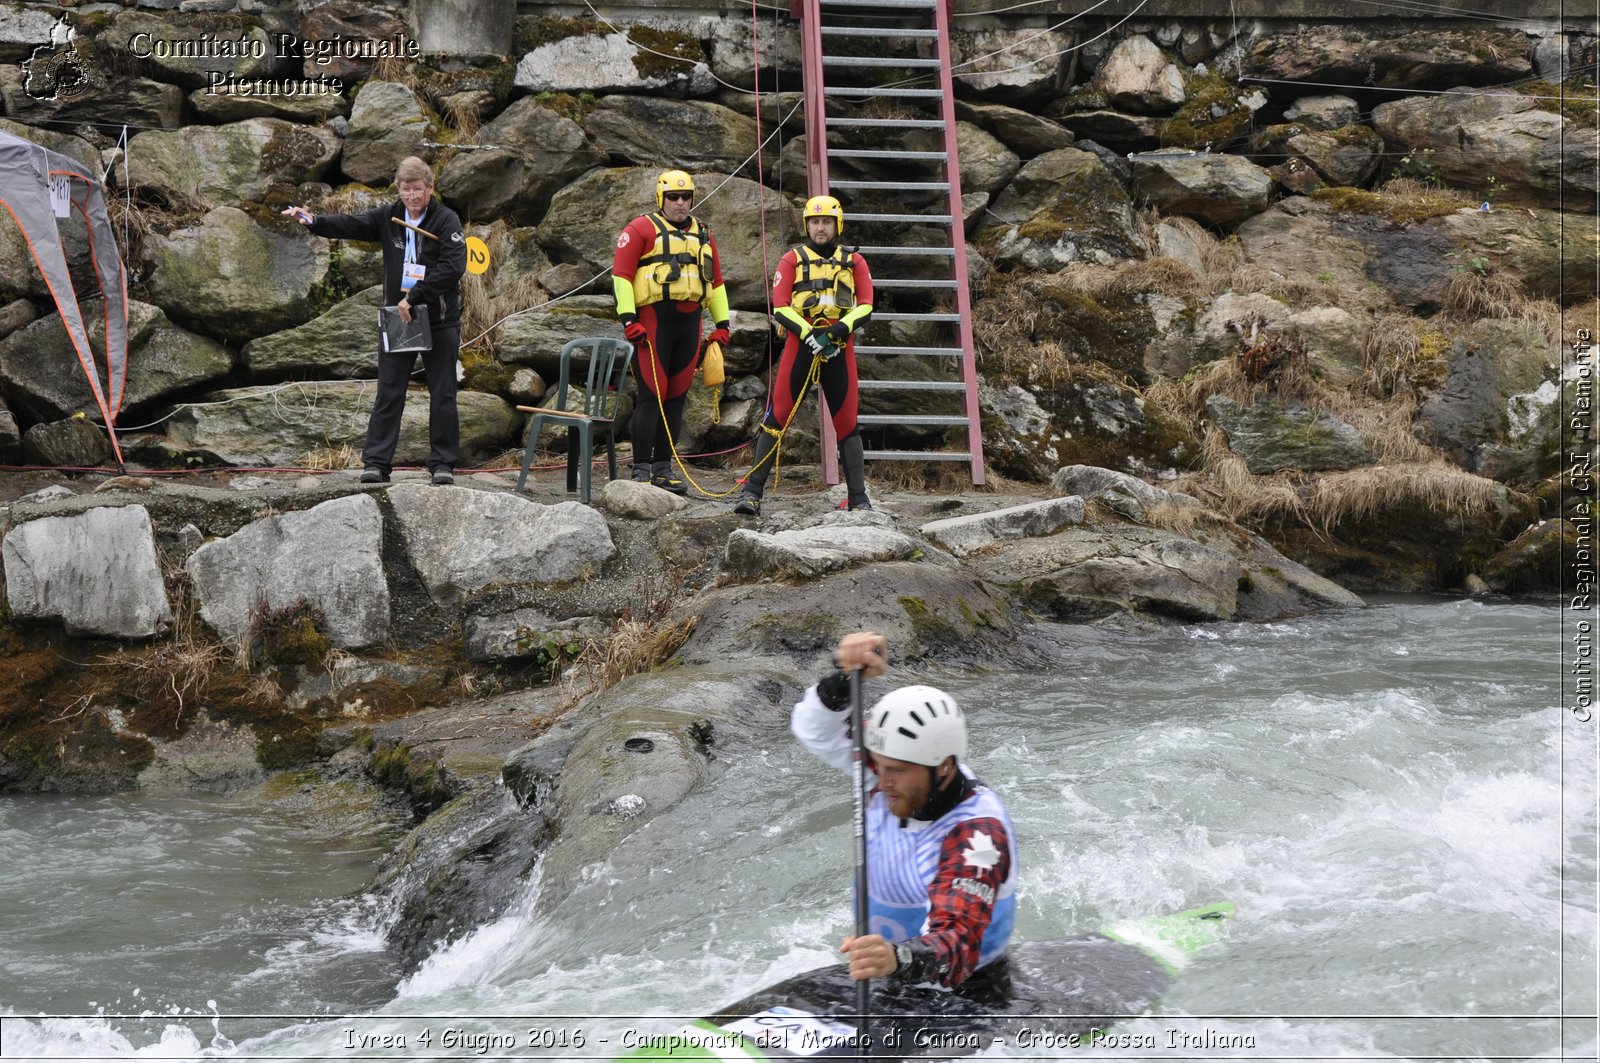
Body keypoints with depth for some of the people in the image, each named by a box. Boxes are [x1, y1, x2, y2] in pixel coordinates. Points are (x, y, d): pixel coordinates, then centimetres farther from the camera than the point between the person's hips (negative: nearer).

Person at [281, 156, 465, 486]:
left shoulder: (446, 220, -8)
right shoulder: (388, 217, 5)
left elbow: (453, 266, -19)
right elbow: (350, 225, -5)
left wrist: (414, 297, -21)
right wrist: (314, 220, -23)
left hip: (440, 320, -3)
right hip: (397, 318, 3)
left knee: (442, 395, 3)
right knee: (388, 393, 1)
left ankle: (443, 463, 11)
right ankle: (376, 462, 3)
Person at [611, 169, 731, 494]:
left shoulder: (702, 234, 19)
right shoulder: (642, 229, 0)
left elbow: (716, 280, 25)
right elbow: (621, 273, -6)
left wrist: (722, 323, 19)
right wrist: (628, 318, -14)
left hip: (690, 322, 6)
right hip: (654, 319, -6)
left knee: (676, 395, 7)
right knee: (652, 394, -9)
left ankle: (663, 466, 14)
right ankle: (641, 468, -6)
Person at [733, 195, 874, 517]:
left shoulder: (853, 261, 13)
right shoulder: (792, 259, 9)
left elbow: (866, 306, 3)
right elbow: (780, 307, -1)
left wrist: (838, 331, -15)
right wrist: (808, 334, -17)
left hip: (839, 347, 1)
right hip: (800, 343, -1)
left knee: (847, 422, 4)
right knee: (778, 416, -7)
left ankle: (858, 497, 9)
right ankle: (752, 491, -7)